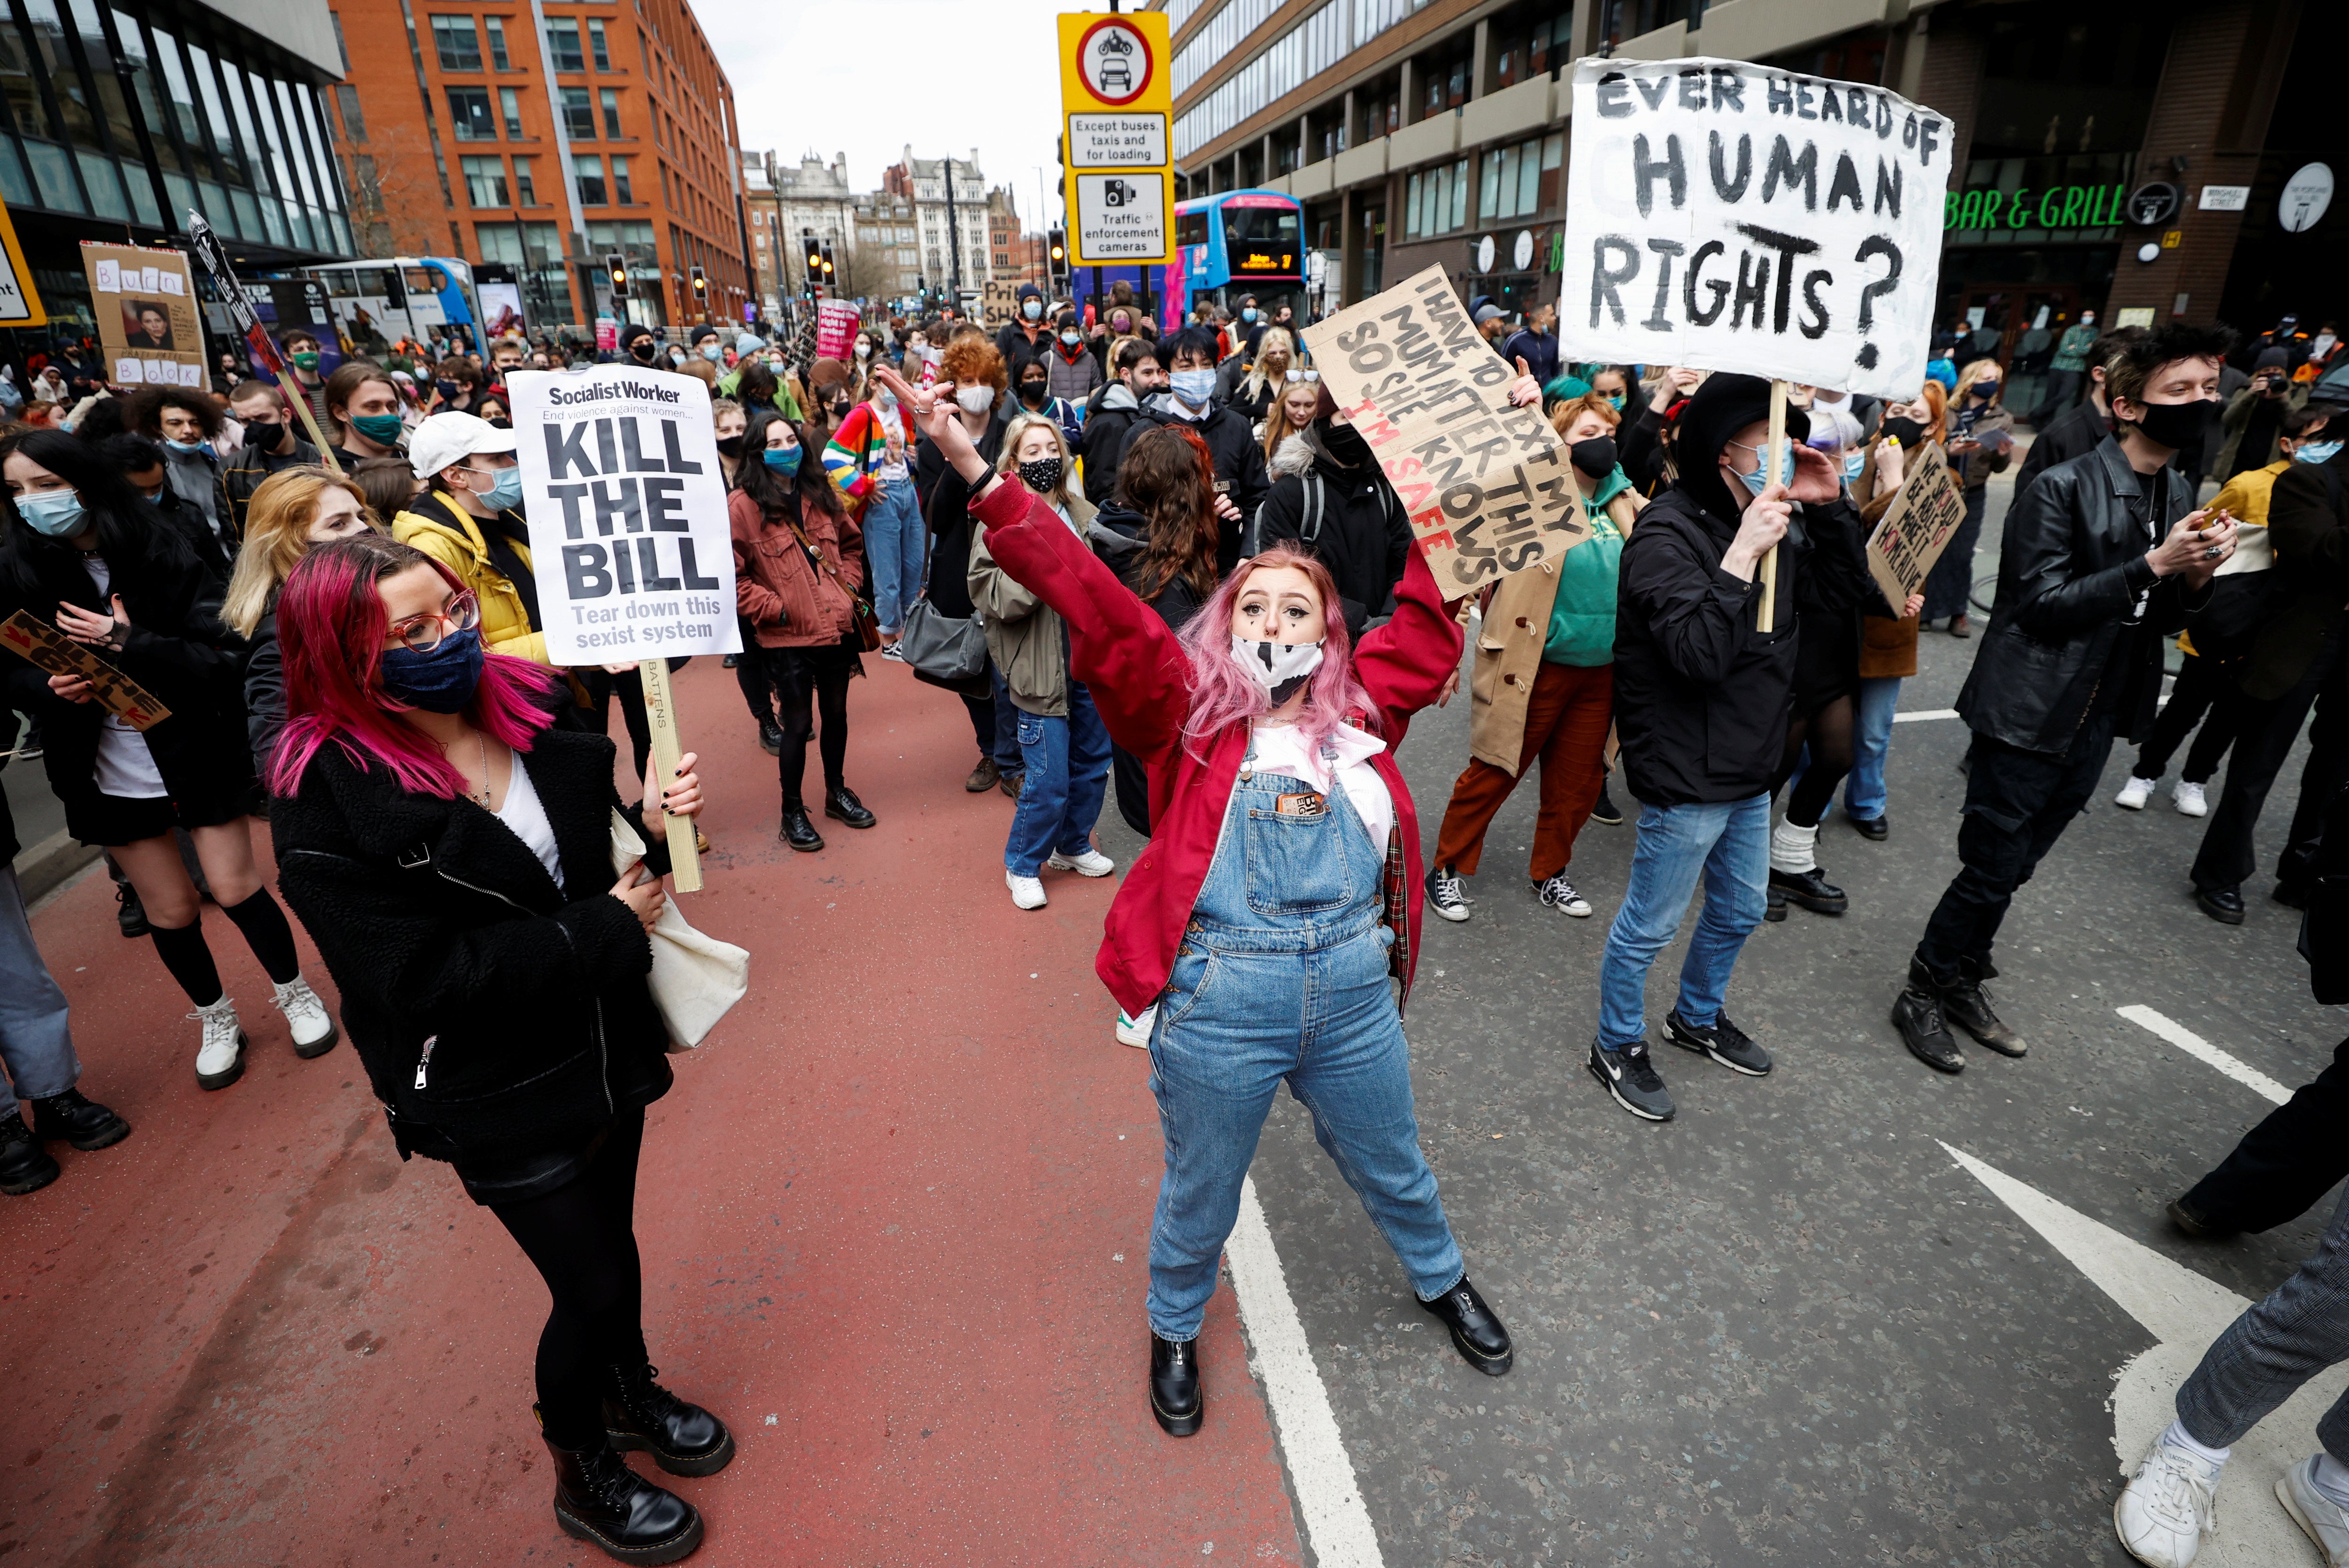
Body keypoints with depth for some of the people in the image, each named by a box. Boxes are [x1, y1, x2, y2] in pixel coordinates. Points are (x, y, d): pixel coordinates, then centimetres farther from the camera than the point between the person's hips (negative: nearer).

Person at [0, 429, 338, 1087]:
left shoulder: (160, 555, -11)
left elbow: (224, 656, -15)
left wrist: (128, 644, -26)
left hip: (198, 753, -2)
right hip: (106, 771, 3)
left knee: (234, 889, 3)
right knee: (170, 909, 10)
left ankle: (297, 995, 27)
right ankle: (216, 1021, 32)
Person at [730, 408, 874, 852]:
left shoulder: (821, 493, 7)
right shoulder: (742, 506, -10)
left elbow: (851, 543, 20)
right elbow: (730, 576, -12)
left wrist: (849, 584, 7)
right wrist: (774, 608, -15)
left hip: (837, 627, 5)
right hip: (787, 637, -5)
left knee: (836, 713, 17)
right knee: (798, 724, 4)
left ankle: (837, 792, 37)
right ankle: (792, 812, 22)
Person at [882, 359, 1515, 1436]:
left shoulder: (1361, 709, 2)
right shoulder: (1191, 711, -7)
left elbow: (1433, 622, 10)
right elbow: (1096, 606, -16)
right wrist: (980, 475, -24)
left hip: (1353, 989, 3)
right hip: (1220, 1001, -2)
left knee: (1391, 1169, 28)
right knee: (1200, 1195, 20)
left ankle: (1440, 1280, 61)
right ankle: (1174, 1329, 52)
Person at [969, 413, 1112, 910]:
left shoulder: (1084, 514, 8)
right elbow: (997, 599, -16)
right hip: (1042, 670, -6)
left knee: (1094, 763, 16)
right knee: (1048, 780, -2)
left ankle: (1073, 846, 39)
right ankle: (1022, 866, 22)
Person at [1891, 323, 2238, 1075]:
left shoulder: (2180, 498, 10)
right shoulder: (2063, 489, -13)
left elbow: (2161, 620, 13)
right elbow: (2041, 606, -18)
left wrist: (2194, 579, -6)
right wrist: (2153, 564, -21)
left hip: (2096, 722, 7)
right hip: (2030, 718, -7)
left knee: (2012, 868, 16)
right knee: (1991, 871, -1)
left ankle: (1963, 983, 32)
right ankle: (1922, 996, 16)